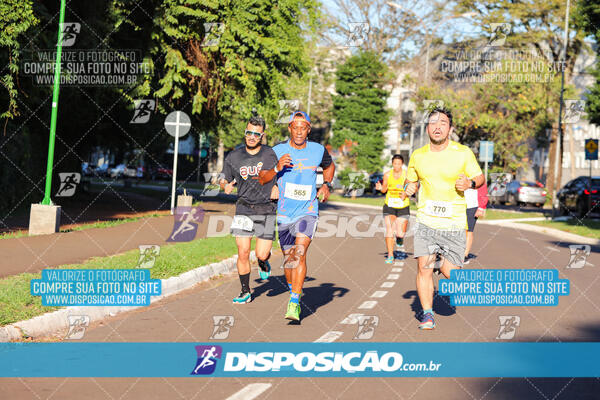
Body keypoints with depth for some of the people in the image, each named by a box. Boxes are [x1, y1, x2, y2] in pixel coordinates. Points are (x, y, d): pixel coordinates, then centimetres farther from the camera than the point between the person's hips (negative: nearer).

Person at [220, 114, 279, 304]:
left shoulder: (272, 154, -4)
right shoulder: (234, 157, 2)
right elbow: (224, 180, 13)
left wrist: (278, 187, -10)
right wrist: (226, 185, -10)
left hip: (266, 211, -1)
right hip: (244, 209, 1)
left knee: (261, 254, -4)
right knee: (243, 252, -7)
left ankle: (263, 263, 35)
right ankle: (245, 292, 9)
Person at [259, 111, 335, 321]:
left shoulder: (318, 151, 0)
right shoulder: (277, 151, -4)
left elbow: (329, 166, 23)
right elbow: (262, 178, -2)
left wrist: (326, 184, 5)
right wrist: (277, 168, -20)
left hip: (308, 211, -1)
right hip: (284, 213, 2)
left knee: (300, 253, -20)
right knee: (288, 258, 12)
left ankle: (294, 304, -21)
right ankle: (293, 291, 39)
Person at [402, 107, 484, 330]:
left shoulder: (463, 153, -2)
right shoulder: (417, 156, 5)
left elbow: (480, 177, 7)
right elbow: (411, 181, 20)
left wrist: (469, 183, -15)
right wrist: (408, 190, -4)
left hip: (454, 222, -1)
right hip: (426, 221, 1)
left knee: (449, 273, -1)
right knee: (424, 267, -11)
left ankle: (450, 268, 36)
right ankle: (427, 314, 2)